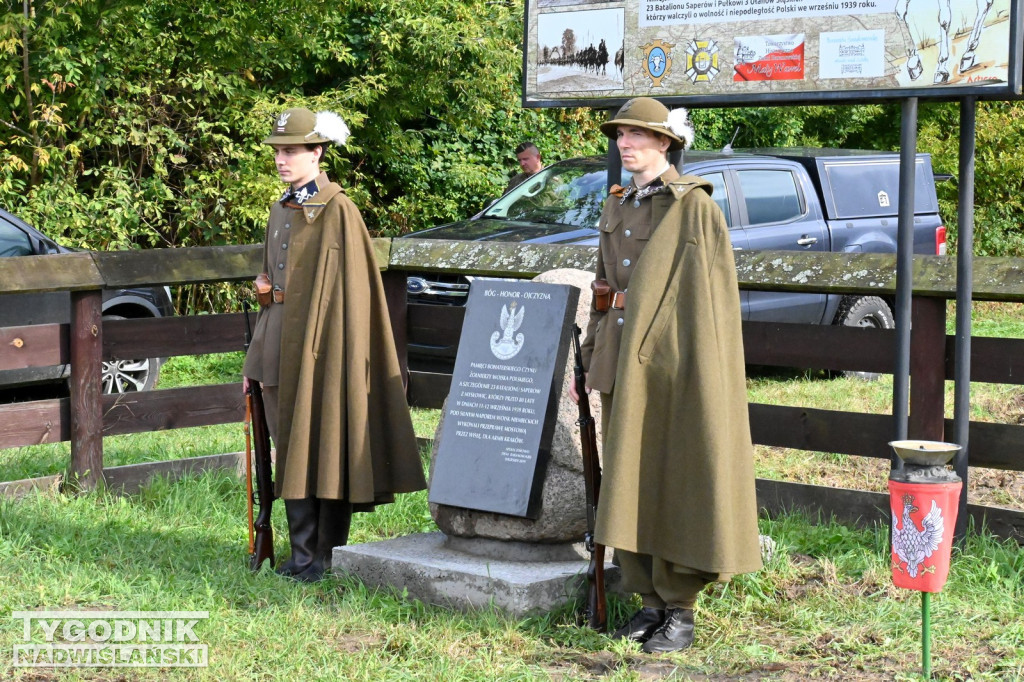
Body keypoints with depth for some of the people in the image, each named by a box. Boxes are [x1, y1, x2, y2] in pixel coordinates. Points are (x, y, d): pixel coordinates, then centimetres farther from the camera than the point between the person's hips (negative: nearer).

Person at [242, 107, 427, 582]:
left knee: (324, 445, -4)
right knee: (289, 448, 7)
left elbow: (352, 291, -12)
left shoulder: (338, 212, -9)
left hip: (323, 342, -7)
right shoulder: (281, 210, 15)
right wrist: (256, 357, 17)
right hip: (281, 340, 8)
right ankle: (304, 553, 13)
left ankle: (330, 553, 3)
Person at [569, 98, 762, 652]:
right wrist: (590, 360, 14)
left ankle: (680, 610, 3)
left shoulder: (694, 206, -7)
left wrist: (700, 367, -19)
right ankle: (649, 600, 16)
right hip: (622, 358, 7)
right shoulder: (617, 208, 15)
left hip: (673, 357, -7)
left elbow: (713, 292, -12)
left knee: (675, 477, -4)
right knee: (629, 479, 8)